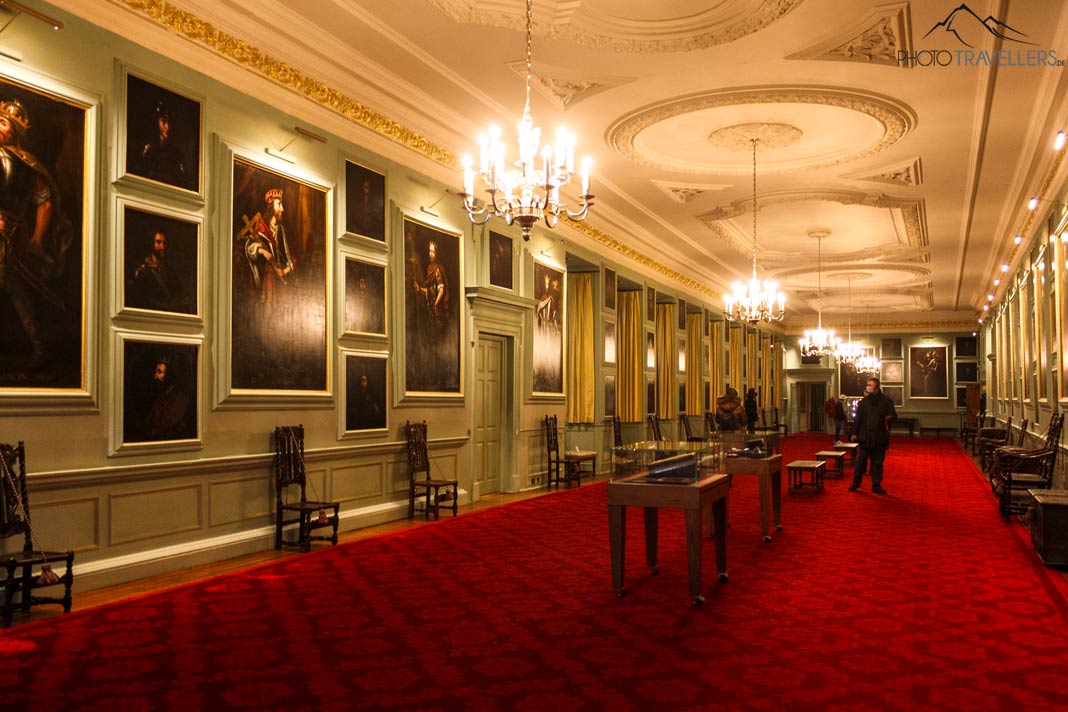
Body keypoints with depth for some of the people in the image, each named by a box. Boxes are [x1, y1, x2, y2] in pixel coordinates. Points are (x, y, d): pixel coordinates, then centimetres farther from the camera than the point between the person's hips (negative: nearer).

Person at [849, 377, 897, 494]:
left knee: (877, 462, 7)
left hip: (879, 438, 0)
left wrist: (889, 417, -19)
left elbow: (893, 415, 5)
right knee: (860, 461, 3)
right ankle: (856, 482, 13)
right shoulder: (864, 401, 6)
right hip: (865, 437, 0)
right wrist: (854, 433, 1)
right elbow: (858, 418, 6)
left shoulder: (886, 401, 3)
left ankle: (876, 485, 15)